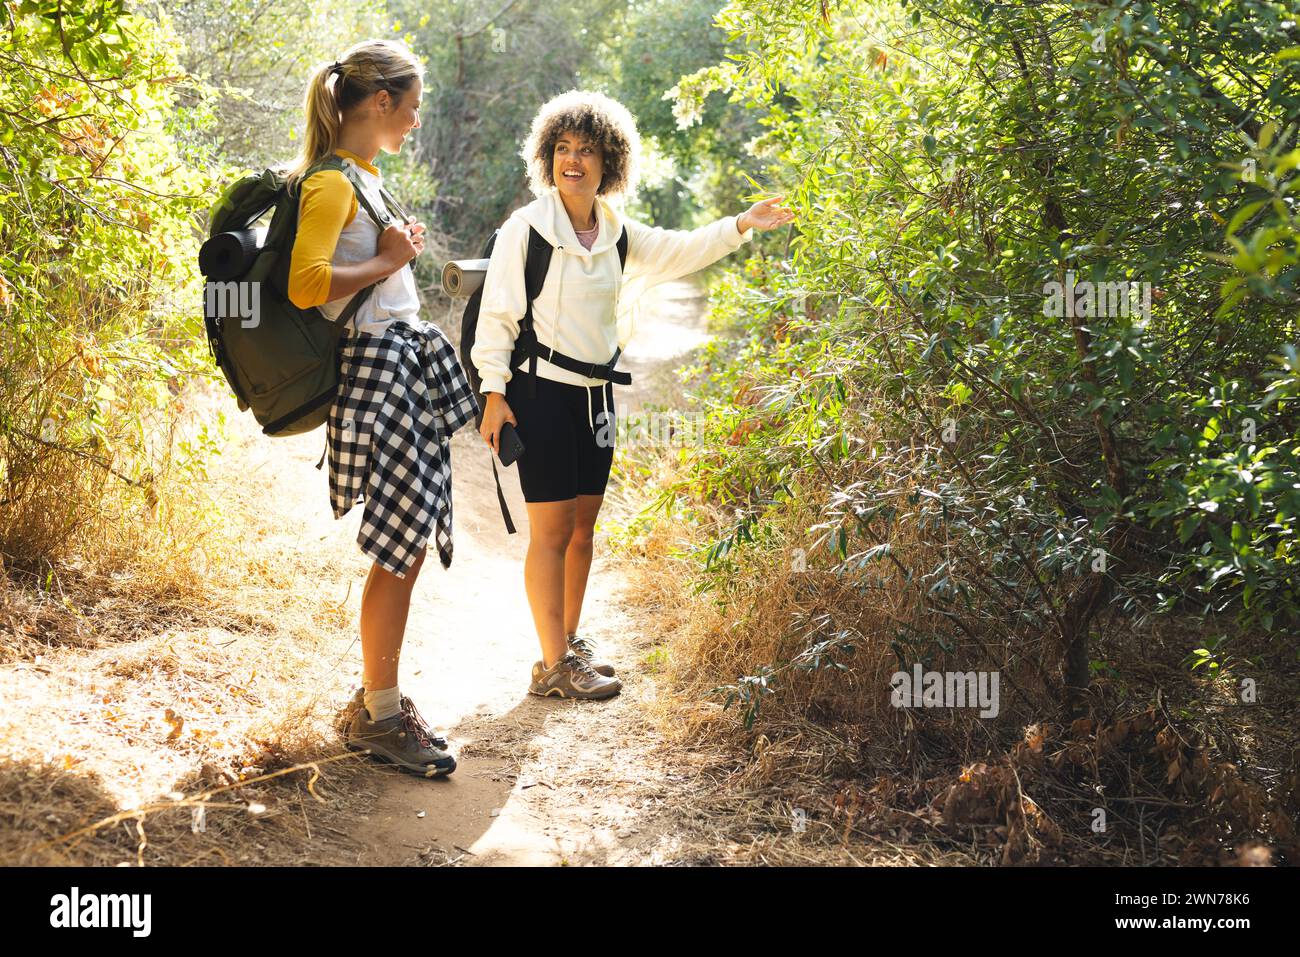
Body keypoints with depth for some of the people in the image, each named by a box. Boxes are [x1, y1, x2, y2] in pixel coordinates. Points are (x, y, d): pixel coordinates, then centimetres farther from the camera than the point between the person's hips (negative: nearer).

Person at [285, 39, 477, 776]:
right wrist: (387, 263, -15)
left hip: (407, 366, 10)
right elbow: (306, 285, -25)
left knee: (408, 546, 12)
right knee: (402, 549, -6)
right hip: (376, 372, -10)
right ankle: (379, 716, 6)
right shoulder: (333, 183, -13)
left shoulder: (365, 176, 17)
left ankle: (380, 695, 23)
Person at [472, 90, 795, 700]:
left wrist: (741, 226, 6)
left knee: (583, 523, 11)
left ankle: (569, 640, 25)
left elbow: (682, 251, 18)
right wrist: (494, 393, -12)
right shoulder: (527, 227, -9)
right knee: (552, 528, -5)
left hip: (595, 393, 6)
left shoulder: (617, 234, 8)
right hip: (541, 391, -6)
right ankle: (553, 665, 1)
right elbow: (497, 313, -9)